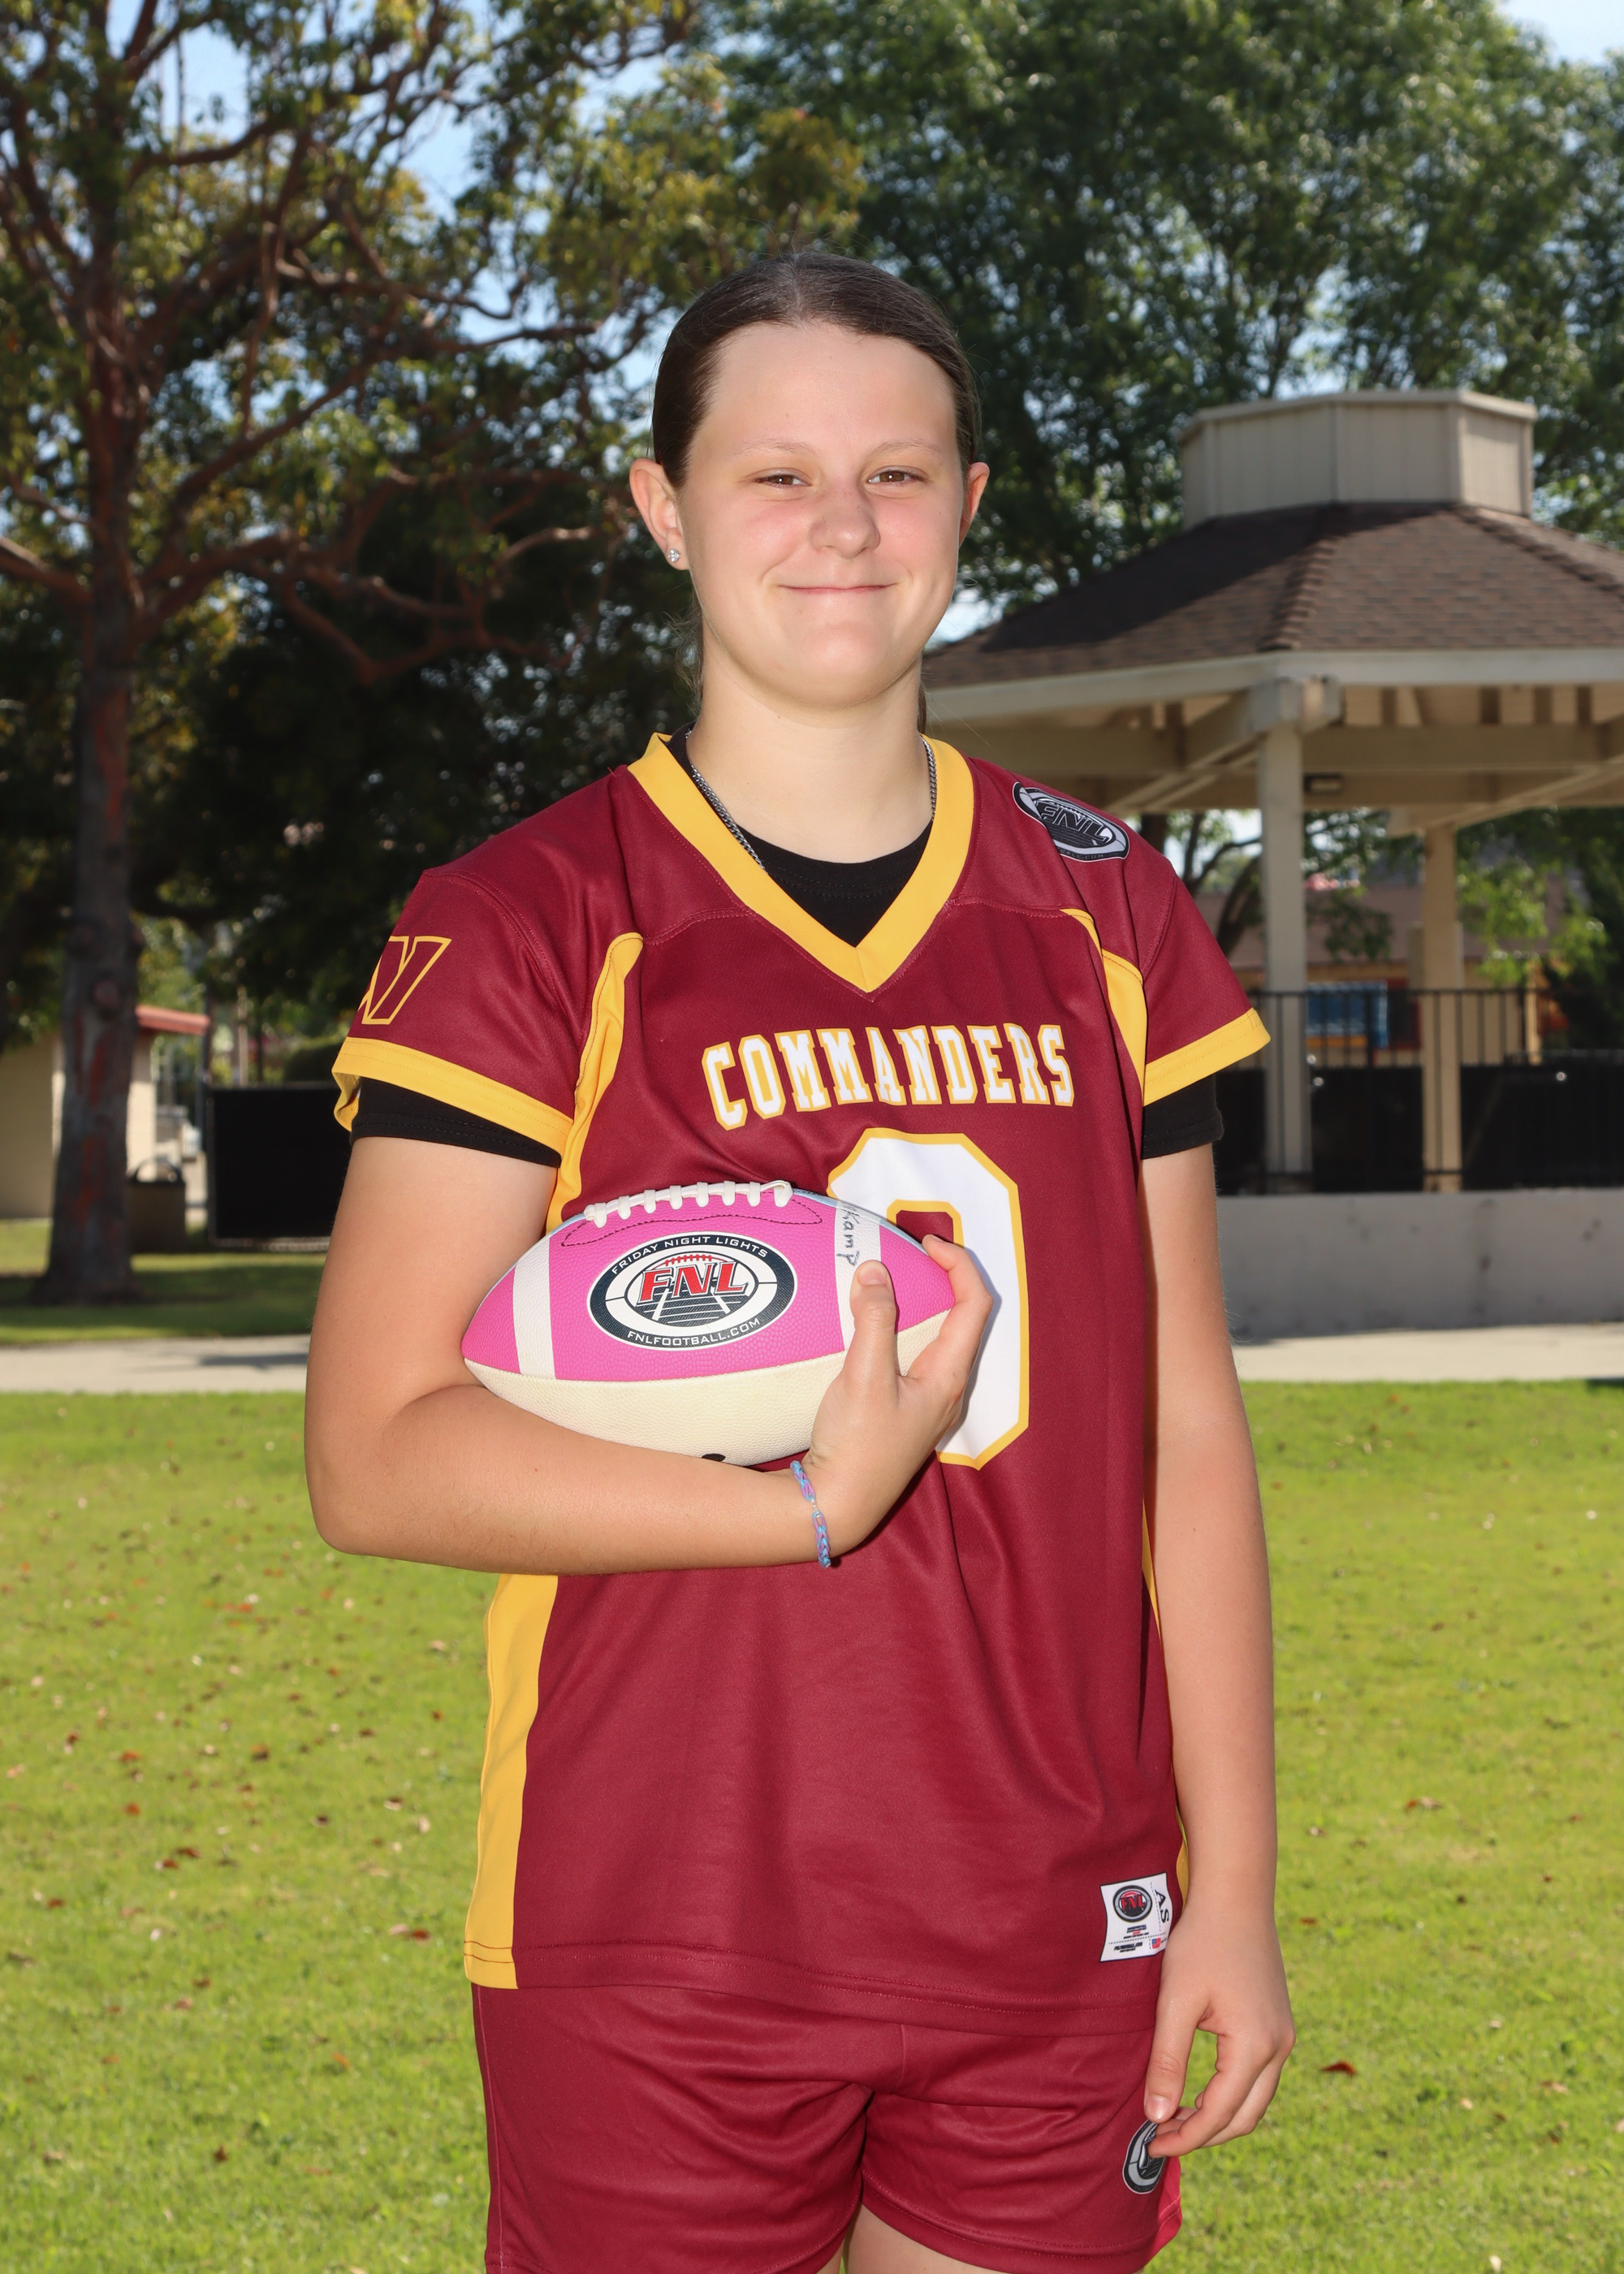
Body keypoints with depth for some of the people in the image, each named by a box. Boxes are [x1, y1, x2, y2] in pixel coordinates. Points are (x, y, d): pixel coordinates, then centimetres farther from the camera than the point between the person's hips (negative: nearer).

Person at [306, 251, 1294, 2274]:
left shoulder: (1101, 913, 8)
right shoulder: (527, 928, -4)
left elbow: (1185, 1426, 8)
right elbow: (374, 1457, -10)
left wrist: (1234, 1880, 4)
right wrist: (812, 1500, -19)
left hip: (1060, 1939, 3)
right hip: (658, 1947, -3)